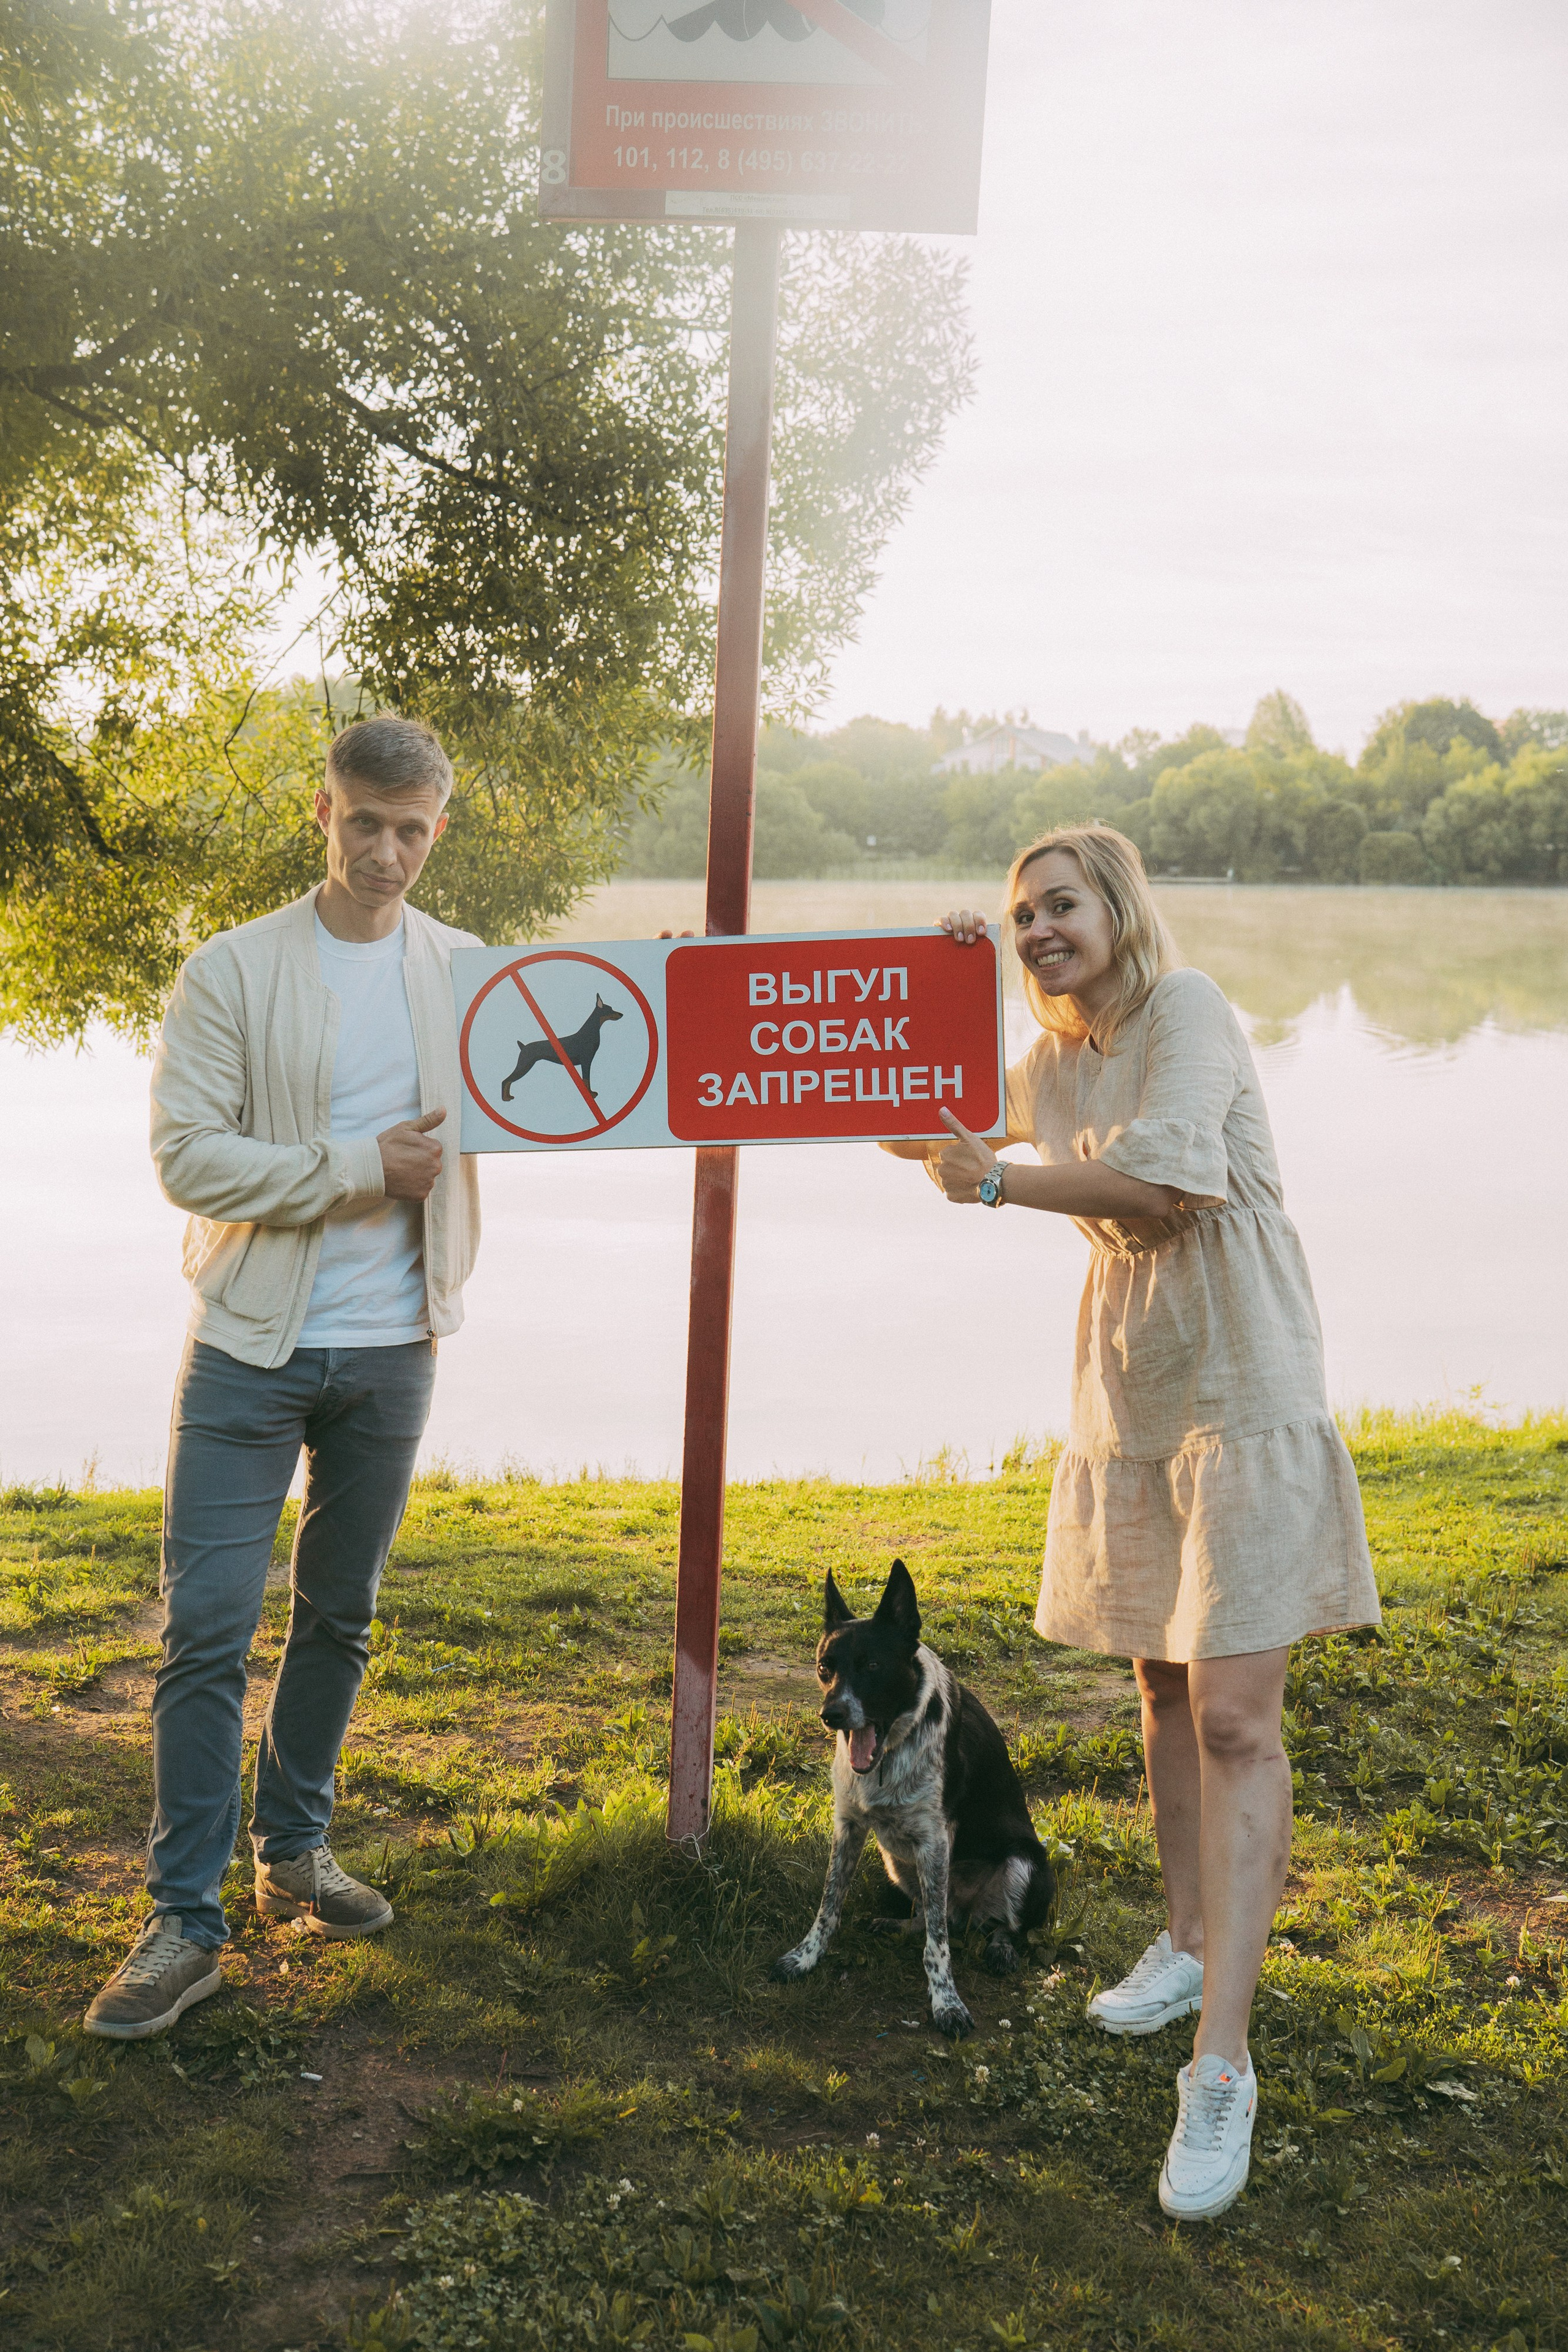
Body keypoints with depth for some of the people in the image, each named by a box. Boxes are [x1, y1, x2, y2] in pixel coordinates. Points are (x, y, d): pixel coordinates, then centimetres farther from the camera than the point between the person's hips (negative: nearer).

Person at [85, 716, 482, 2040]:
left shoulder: (469, 976, 3)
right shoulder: (233, 973, -6)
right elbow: (189, 1157, -12)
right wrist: (360, 1165, -17)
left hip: (390, 1352, 3)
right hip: (252, 1348, -3)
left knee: (340, 1619, 14)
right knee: (208, 1627, -4)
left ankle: (295, 1853, 31)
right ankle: (186, 1922, 5)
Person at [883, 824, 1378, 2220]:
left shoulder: (1186, 1009, -12)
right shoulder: (1054, 1059, 13)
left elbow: (1165, 1174, -26)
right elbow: (923, 1129, 23)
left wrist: (995, 1181, -15)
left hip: (1241, 1394, -8)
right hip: (1128, 1398, 8)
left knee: (1235, 1716, -11)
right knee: (1164, 1688, 17)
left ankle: (1224, 2063, -9)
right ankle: (1189, 1944, 34)